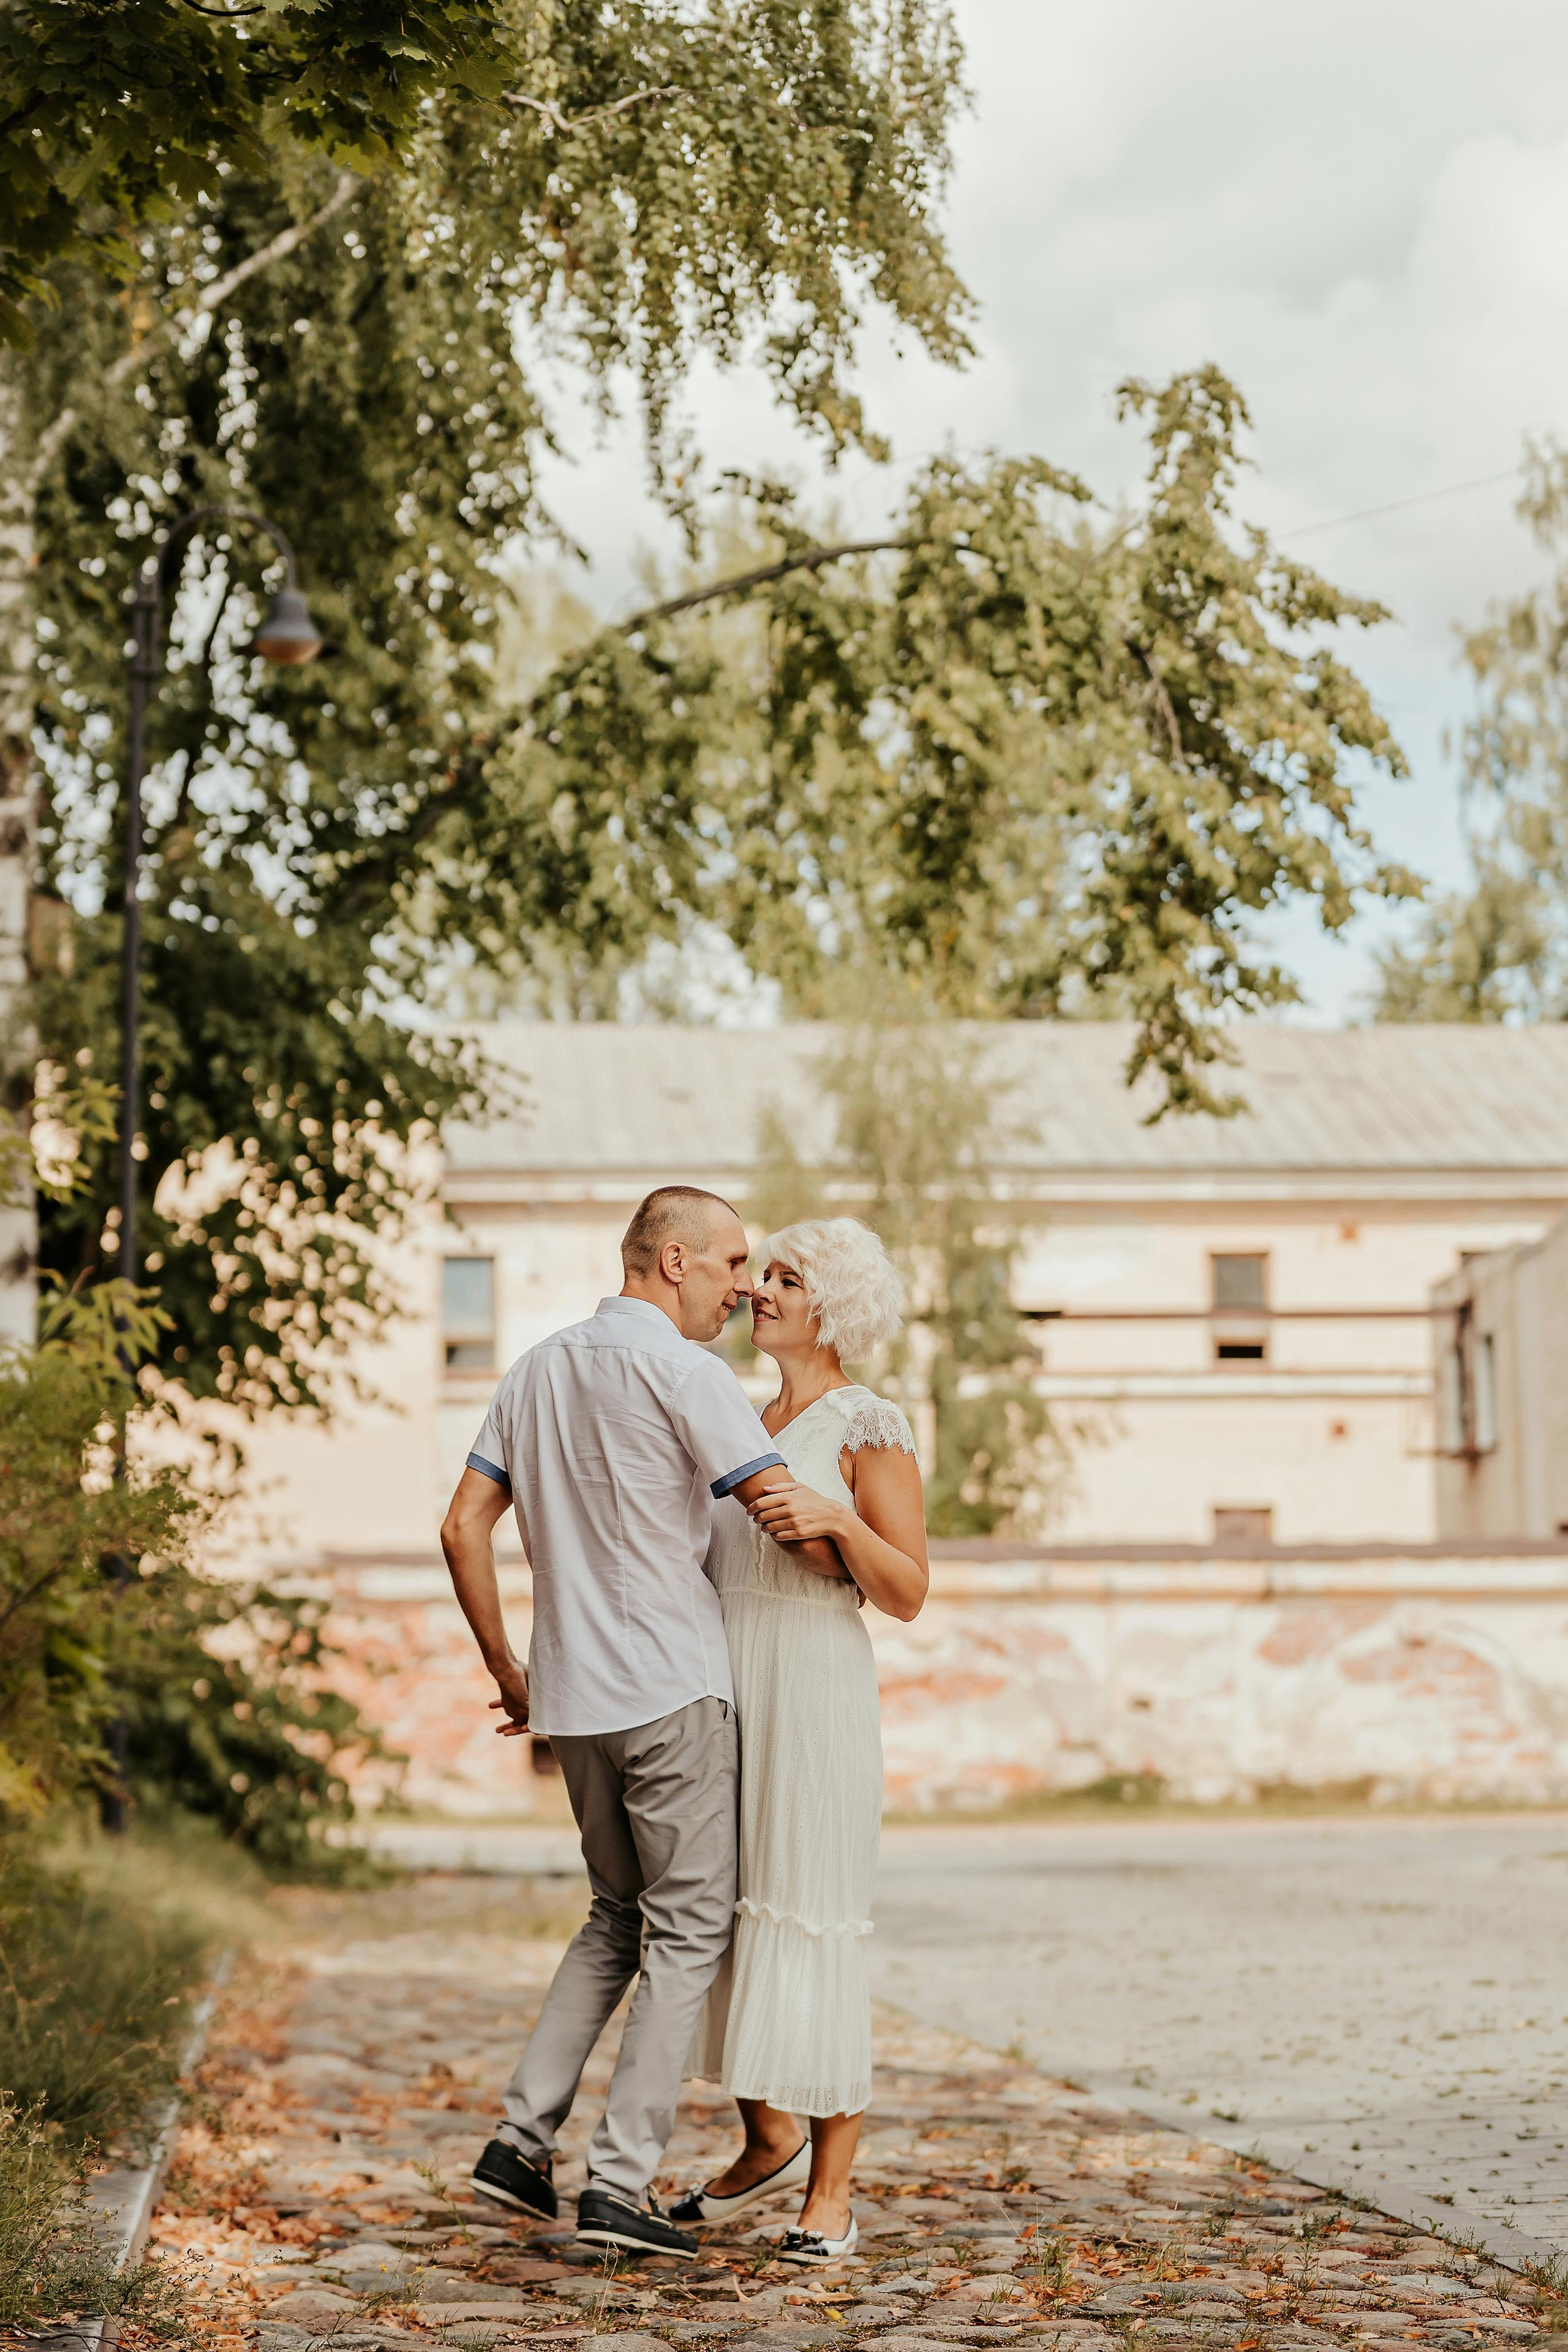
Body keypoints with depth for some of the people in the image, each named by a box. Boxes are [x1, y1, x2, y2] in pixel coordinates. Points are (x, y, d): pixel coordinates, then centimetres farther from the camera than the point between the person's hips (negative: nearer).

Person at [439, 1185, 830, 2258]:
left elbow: (465, 1528, 12)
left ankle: (522, 2136, 12)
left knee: (619, 1917, 20)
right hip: (673, 1691, -7)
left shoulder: (538, 1370, 13)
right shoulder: (683, 1370, -11)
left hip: (574, 1697, 7)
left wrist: (508, 1673, 18)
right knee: (689, 1930, 2)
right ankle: (620, 2182, -1)